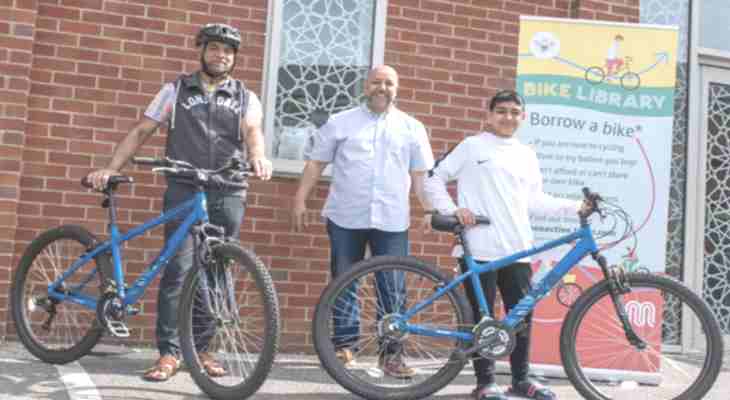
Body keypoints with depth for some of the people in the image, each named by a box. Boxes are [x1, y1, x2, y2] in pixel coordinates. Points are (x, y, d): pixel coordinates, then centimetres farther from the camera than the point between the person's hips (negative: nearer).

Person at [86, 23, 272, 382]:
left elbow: (252, 130, -8)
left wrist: (257, 156, -32)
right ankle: (169, 352, -3)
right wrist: (111, 168, -4)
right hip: (184, 191, -1)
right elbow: (141, 131, 9)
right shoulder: (176, 90, 11)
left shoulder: (246, 98, 12)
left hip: (228, 195, 1)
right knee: (178, 269, -8)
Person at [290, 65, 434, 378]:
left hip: (392, 220, 0)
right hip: (346, 217, 0)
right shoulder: (340, 123, 6)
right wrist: (300, 201, 0)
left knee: (393, 289, 0)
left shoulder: (412, 128, 9)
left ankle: (391, 352, 10)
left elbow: (420, 175, 9)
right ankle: (345, 344, 19)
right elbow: (315, 163, 6)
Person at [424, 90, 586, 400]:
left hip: (517, 249, 5)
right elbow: (433, 179, 2)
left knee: (522, 314, 8)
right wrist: (452, 209, -11)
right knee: (482, 316, 1)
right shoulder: (472, 146, 2)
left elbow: (535, 201, 15)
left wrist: (575, 207, 5)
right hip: (480, 248, -5)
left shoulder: (527, 155, 17)